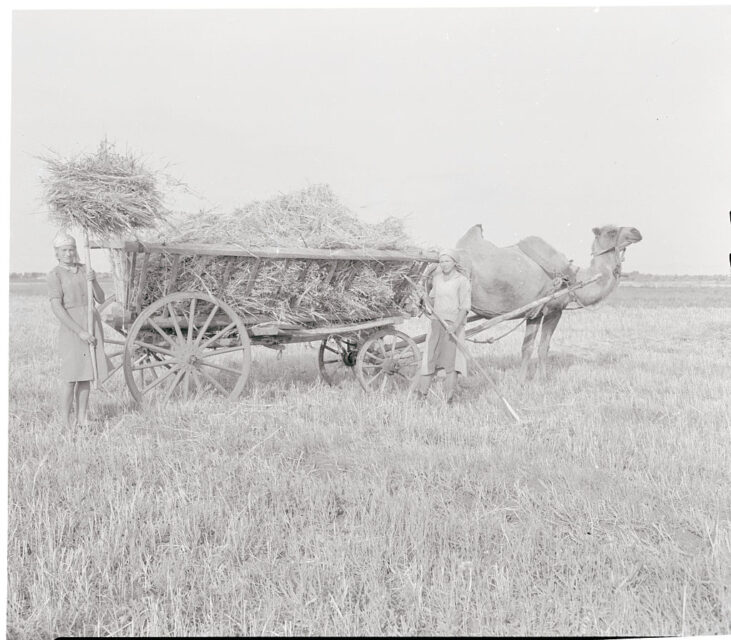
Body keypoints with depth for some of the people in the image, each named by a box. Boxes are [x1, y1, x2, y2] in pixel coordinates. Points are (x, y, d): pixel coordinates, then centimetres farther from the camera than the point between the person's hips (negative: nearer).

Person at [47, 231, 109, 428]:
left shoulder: (84, 270, 10)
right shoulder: (55, 274, -7)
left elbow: (101, 299, 5)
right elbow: (57, 308, -14)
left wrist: (93, 280, -15)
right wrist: (80, 332, -20)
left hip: (93, 324, 5)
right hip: (71, 327, -5)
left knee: (86, 375, 7)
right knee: (72, 376, -6)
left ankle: (82, 418, 15)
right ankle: (68, 421, 5)